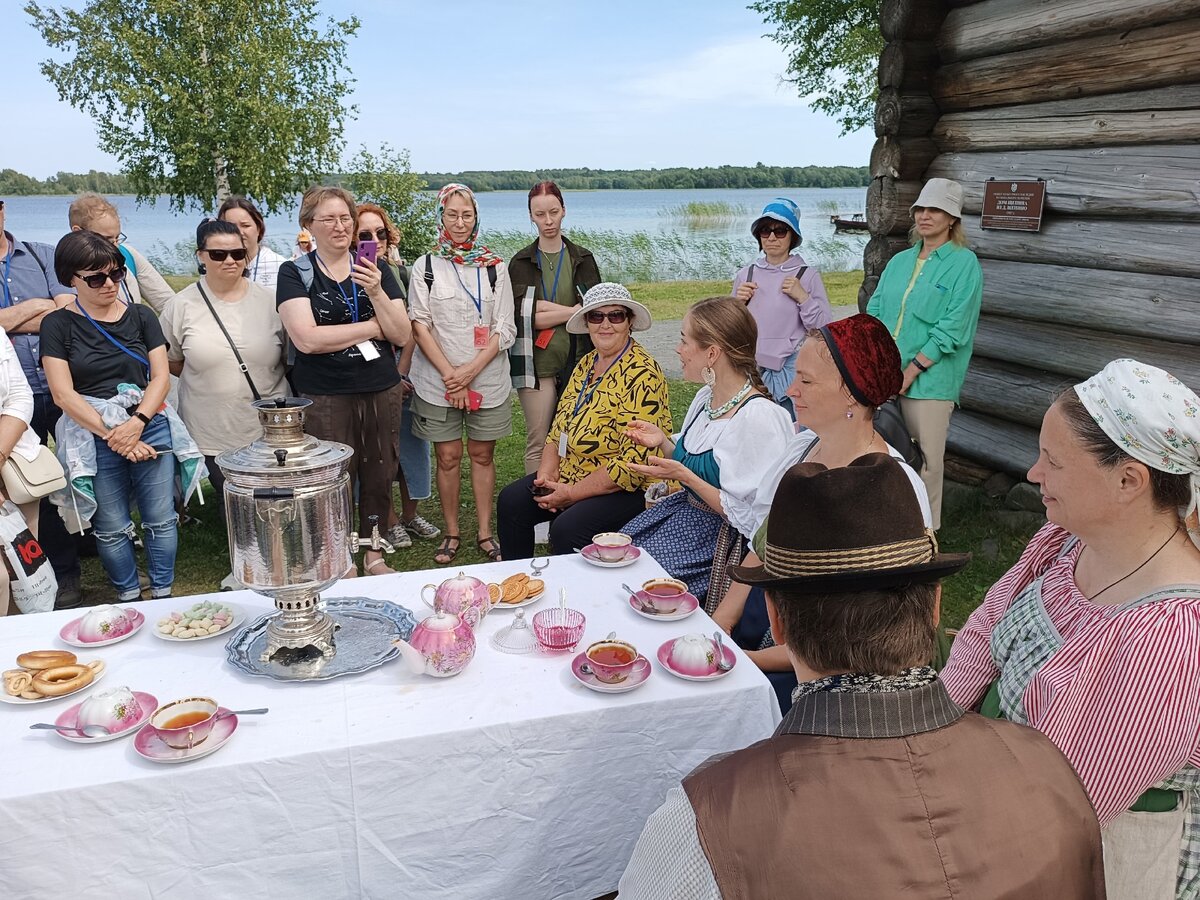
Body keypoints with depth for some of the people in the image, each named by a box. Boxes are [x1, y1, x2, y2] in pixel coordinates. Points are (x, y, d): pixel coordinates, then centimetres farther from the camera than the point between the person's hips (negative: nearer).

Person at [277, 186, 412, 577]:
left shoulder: (376, 270, 8)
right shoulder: (295, 273, -1)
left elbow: (402, 335, 1)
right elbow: (306, 338, -15)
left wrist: (375, 293, -15)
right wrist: (373, 327, -9)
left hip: (383, 393, 3)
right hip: (325, 398, -3)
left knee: (379, 478, 9)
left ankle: (374, 557, 27)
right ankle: (342, 566, 19)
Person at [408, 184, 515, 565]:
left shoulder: (495, 267, 5)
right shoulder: (425, 267, 3)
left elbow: (505, 329, 1)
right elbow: (420, 325, -3)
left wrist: (472, 369, -11)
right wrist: (449, 373, -12)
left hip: (487, 379, 1)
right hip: (438, 380, -1)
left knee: (482, 454, 7)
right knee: (448, 456, 5)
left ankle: (484, 531, 17)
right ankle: (452, 532, 17)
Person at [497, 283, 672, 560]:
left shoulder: (642, 374, -19)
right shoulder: (585, 365, 8)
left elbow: (633, 462, -24)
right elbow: (559, 429, 12)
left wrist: (572, 493, -19)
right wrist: (546, 474, -7)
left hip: (629, 488, -8)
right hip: (571, 473, 9)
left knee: (567, 529, -29)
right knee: (510, 502, -1)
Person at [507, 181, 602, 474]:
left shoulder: (583, 259, 10)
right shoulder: (521, 263, 5)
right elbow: (526, 317, -7)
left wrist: (547, 309, -9)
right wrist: (574, 310, -9)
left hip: (577, 361, 1)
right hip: (537, 364, -1)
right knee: (538, 442, 0)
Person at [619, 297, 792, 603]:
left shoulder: (758, 417, -24)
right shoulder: (705, 397, 4)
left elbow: (748, 516, -24)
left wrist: (684, 475, -25)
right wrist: (663, 442, -2)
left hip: (722, 535, -8)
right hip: (687, 508, 9)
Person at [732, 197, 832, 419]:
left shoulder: (808, 276, -2)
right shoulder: (745, 275, 7)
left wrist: (803, 298, -13)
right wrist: (738, 302, -1)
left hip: (790, 372, -3)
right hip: (750, 370, 3)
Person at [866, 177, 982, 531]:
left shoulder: (964, 263, -3)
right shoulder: (900, 261, 15)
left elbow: (952, 329, -11)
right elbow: (875, 313, 12)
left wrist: (911, 370, -15)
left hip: (929, 380, -5)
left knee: (926, 460, -1)